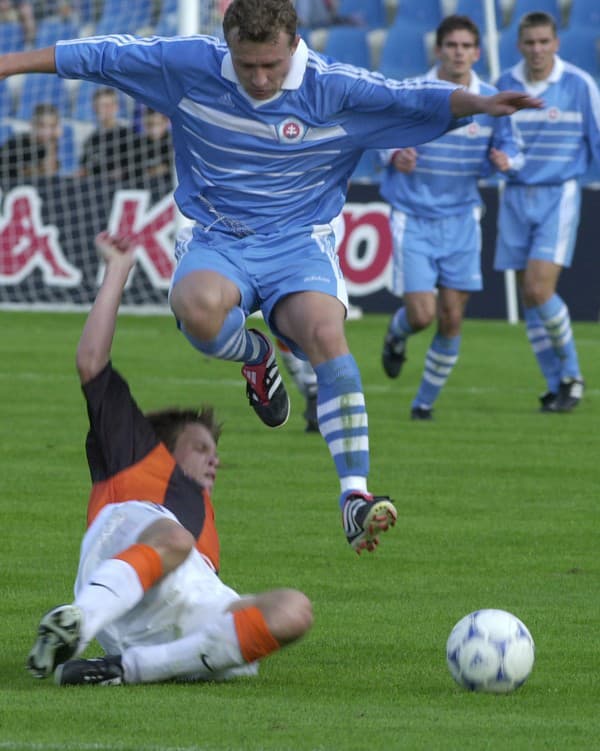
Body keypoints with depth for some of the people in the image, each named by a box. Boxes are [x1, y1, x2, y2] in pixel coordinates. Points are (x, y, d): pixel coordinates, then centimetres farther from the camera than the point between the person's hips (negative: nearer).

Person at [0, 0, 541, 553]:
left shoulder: (334, 89, -9)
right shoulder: (189, 66, -6)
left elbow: (417, 99, -13)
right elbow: (102, 56, 3)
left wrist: (480, 103, -32)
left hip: (299, 242, -1)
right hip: (215, 240, 1)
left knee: (325, 333, -31)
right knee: (196, 307, -36)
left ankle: (355, 496, -33)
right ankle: (255, 356, 2)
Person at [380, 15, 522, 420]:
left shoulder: (491, 101, -1)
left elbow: (509, 147, 10)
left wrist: (505, 160, -15)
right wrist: (395, 156, -16)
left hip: (461, 219, 2)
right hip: (413, 219, -2)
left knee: (452, 319, 1)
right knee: (422, 315, -12)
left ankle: (426, 400, 19)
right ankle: (397, 333, 26)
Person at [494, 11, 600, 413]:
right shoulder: (504, 85, 4)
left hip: (559, 195, -4)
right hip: (516, 196, 4)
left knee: (540, 290, -16)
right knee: (529, 297, 2)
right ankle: (556, 386, 12)